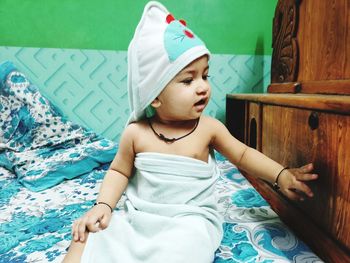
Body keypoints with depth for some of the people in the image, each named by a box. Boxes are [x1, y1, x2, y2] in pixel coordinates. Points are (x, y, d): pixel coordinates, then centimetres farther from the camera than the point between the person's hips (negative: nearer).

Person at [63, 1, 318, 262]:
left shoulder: (209, 128, -8)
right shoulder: (135, 133, -7)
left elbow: (243, 154, 6)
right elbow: (119, 171, 7)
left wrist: (281, 174, -6)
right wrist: (103, 205, -7)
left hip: (189, 221, -1)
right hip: (138, 218, 2)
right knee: (87, 237, -11)